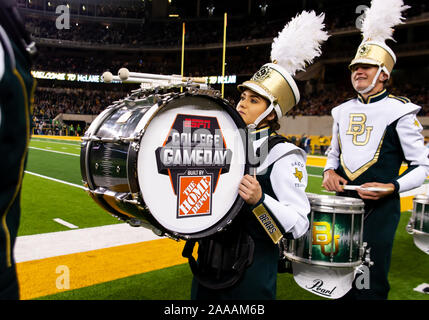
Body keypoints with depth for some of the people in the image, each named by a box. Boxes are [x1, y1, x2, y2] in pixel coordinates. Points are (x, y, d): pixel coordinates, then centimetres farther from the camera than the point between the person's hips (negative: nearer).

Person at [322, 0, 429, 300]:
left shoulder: (400, 111, -7)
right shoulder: (343, 111, 9)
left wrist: (392, 187, -20)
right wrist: (329, 171, 0)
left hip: (379, 208, -5)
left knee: (371, 285, 5)